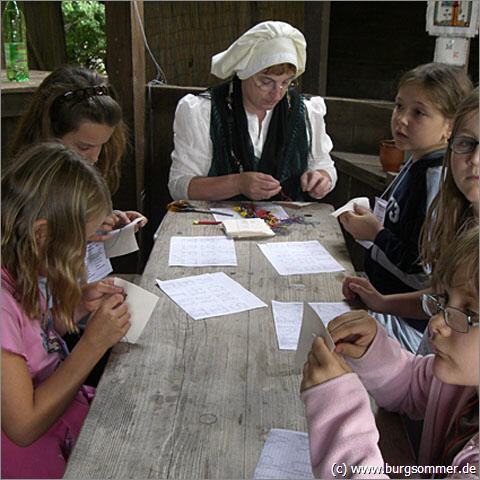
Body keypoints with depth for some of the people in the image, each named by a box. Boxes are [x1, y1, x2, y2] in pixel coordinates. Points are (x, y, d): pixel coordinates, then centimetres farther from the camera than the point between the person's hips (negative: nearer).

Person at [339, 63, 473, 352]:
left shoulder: (440, 179, -23)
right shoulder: (417, 164, 7)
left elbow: (427, 272, -27)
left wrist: (377, 234, -14)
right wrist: (371, 223, 3)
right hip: (386, 300, 9)